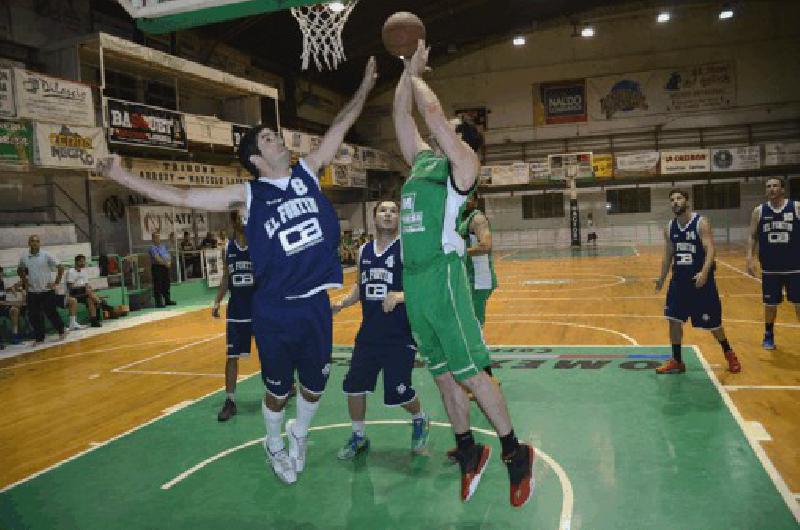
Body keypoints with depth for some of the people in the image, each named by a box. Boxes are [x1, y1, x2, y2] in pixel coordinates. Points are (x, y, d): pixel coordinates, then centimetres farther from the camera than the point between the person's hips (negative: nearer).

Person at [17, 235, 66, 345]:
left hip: (47, 291, -3)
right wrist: (24, 280, 9)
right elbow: (20, 270, 23)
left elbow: (60, 267, -6)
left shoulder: (46, 255, -6)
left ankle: (61, 330, 24)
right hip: (32, 292, 3)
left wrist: (56, 282, -7)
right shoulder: (24, 258, 4)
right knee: (34, 316, 5)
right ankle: (39, 338, 17)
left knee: (51, 313, 1)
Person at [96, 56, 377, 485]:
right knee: (278, 388, 12)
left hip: (315, 302, 3)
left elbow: (339, 127, 11)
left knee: (315, 382, 15)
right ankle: (275, 445, 41)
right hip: (274, 309, -3)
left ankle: (299, 434, 45)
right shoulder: (248, 195, -4)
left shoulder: (307, 172, 5)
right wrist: (123, 176, -6)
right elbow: (183, 197, -3)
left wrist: (365, 87, 13)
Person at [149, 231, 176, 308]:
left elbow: (168, 255, 10)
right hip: (157, 267, -7)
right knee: (158, 285, -5)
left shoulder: (164, 246, 14)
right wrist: (165, 263, -17)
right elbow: (157, 258, -17)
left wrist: (169, 262, -7)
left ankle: (167, 300, 23)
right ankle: (158, 302, -2)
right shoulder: (152, 248, -8)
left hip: (166, 267, 7)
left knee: (166, 284, 13)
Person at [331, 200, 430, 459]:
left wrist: (399, 296, -32)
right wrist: (340, 304, 5)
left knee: (398, 392, -2)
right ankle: (359, 436, 28)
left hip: (400, 335, -5)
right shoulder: (364, 251, 9)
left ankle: (420, 420, 32)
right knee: (353, 384, 6)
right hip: (369, 333, 6)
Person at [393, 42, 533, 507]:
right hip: (413, 278, 8)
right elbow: (403, 115, 24)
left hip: (443, 275, -8)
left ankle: (516, 454, 12)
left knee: (471, 372, -3)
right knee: (443, 374, 12)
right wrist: (409, 68, 22)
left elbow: (432, 111, -10)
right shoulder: (423, 161, 19)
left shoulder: (463, 164, -1)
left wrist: (416, 78, 7)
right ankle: (469, 452, 26)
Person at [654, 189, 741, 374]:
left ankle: (728, 352, 32)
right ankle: (677, 361, 11)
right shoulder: (669, 228, 4)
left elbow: (710, 250, -21)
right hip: (679, 279, 5)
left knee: (712, 322, 6)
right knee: (674, 320, -1)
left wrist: (704, 272, -37)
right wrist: (662, 278, 11)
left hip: (701, 279, -5)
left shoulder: (701, 223, -12)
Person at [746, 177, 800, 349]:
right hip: (770, 268, 2)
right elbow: (752, 236, 5)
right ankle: (769, 335, 29)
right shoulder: (759, 211, 2)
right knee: (770, 304, 11)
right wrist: (750, 258, -5)